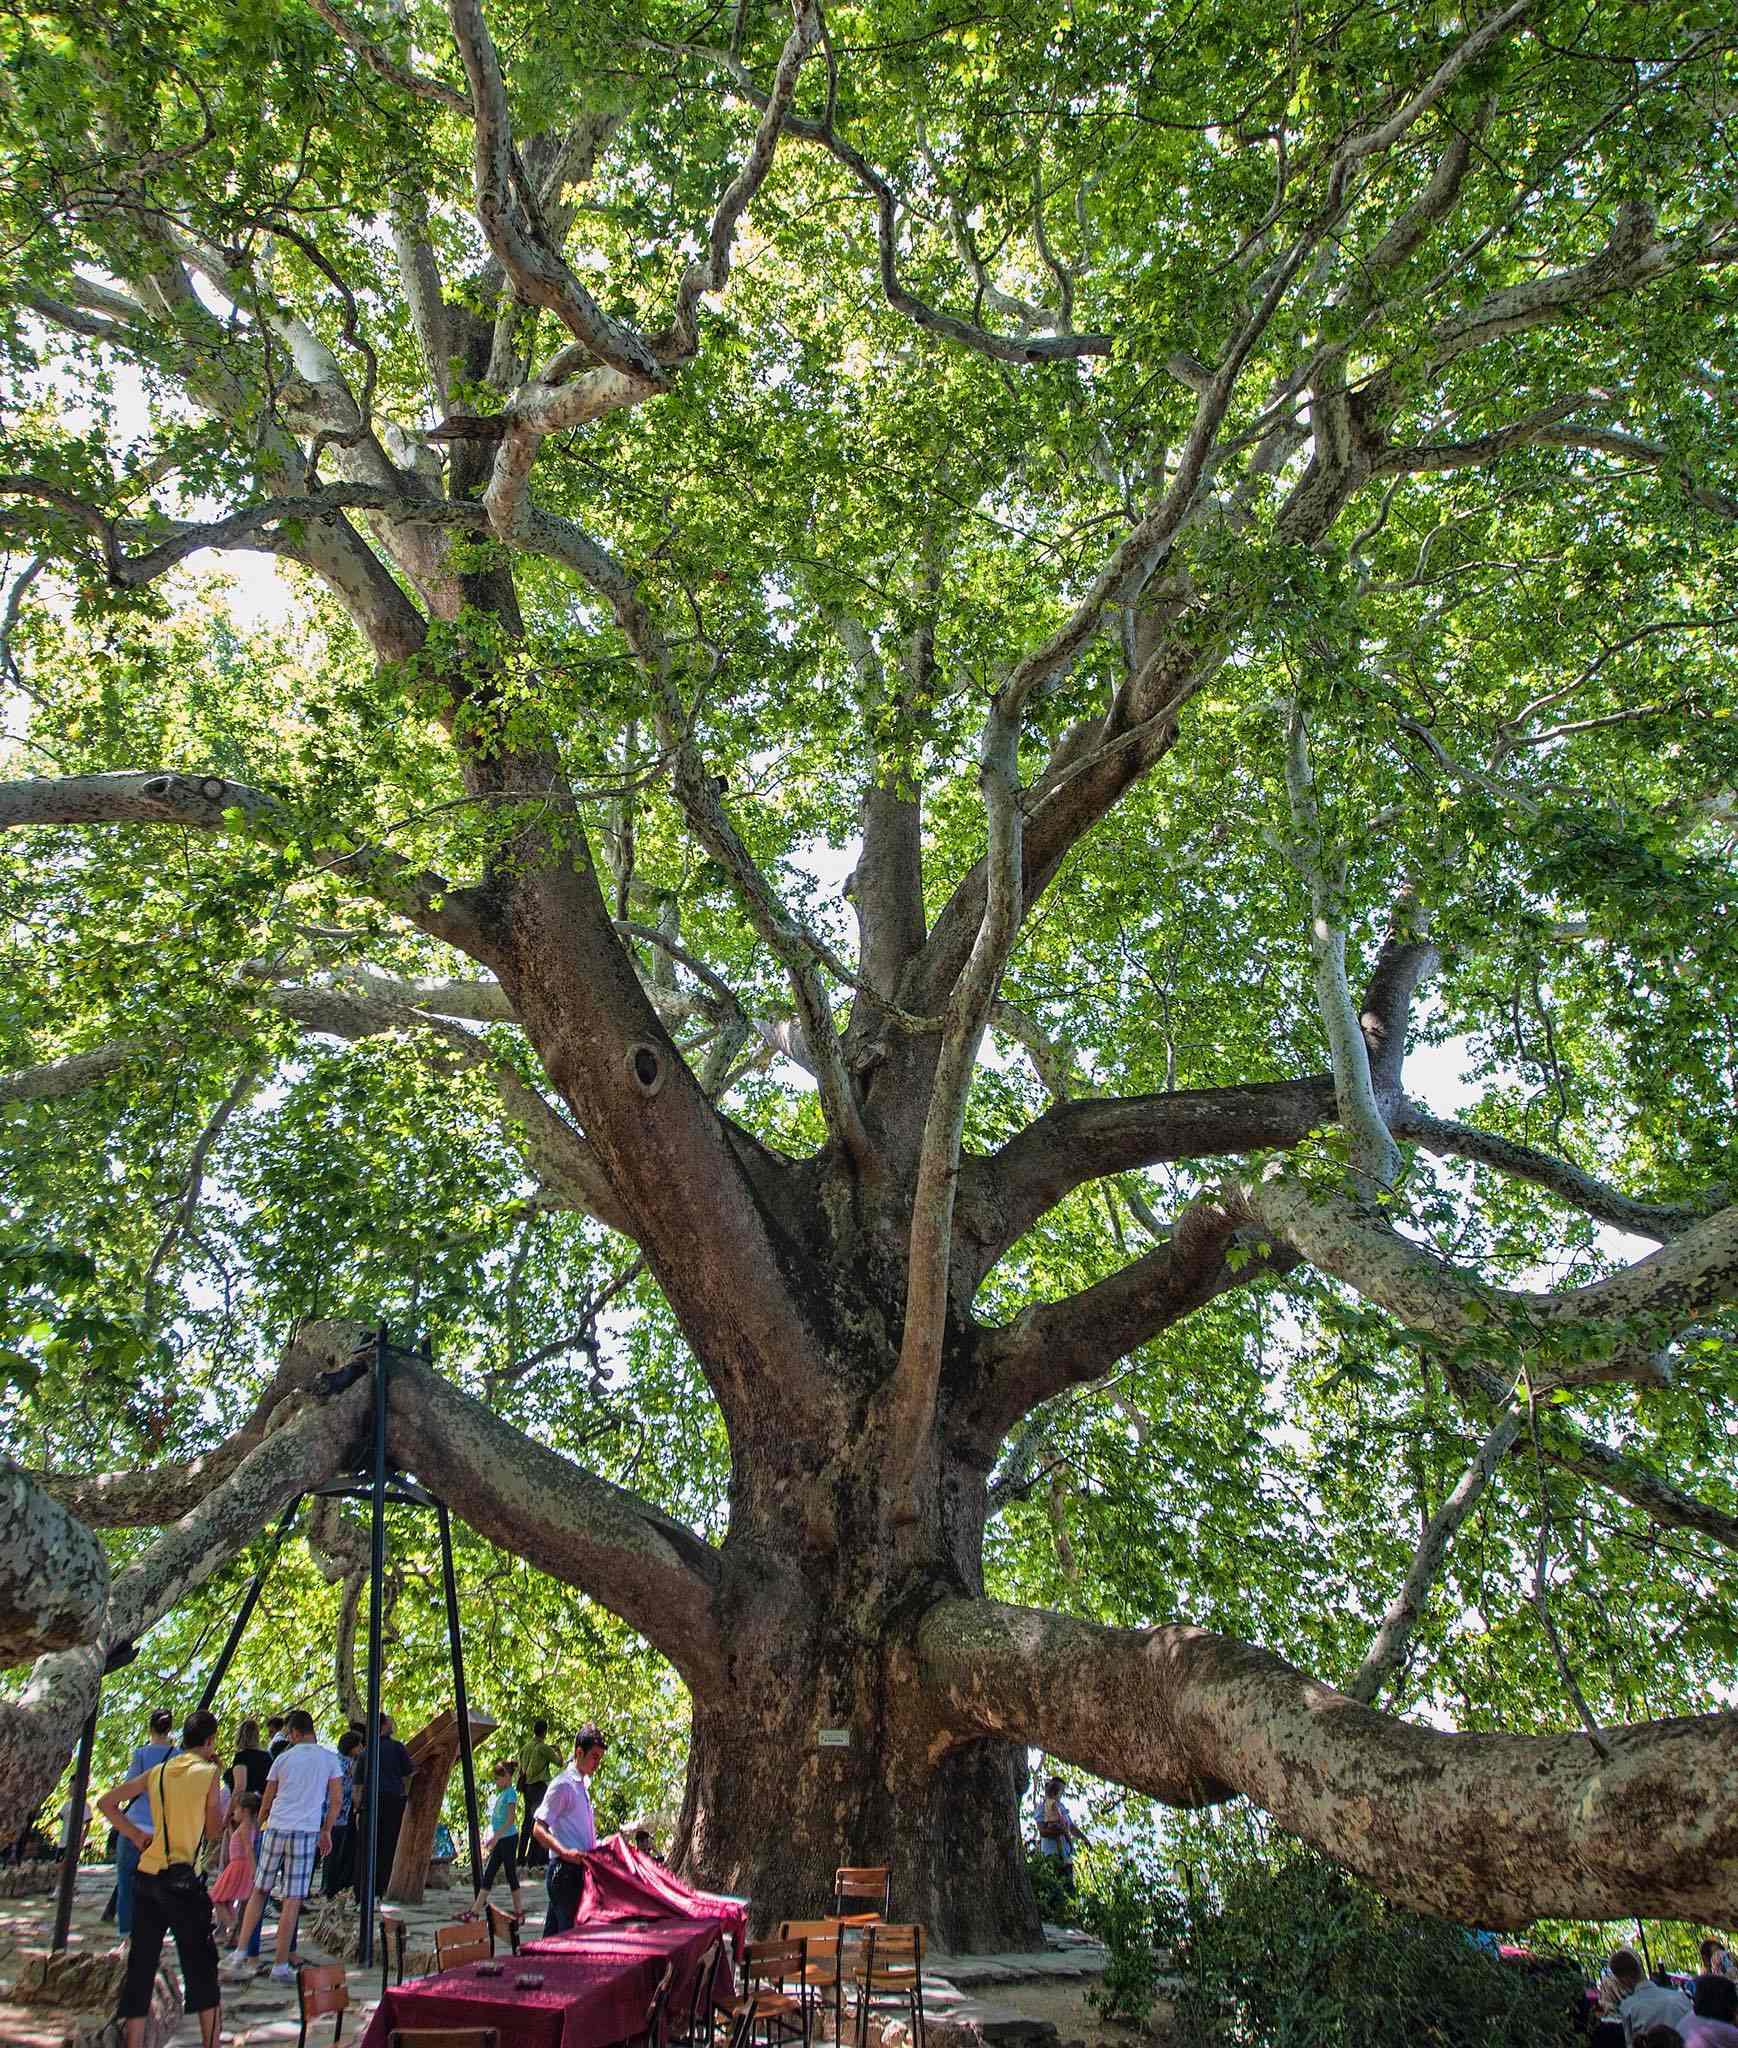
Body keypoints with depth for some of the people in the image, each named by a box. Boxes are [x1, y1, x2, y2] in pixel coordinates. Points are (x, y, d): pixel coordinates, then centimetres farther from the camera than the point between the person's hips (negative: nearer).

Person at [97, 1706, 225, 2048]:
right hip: (181, 1878, -5)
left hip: (146, 1875, 5)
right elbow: (213, 1828, 3)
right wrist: (216, 1779, 9)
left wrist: (135, 1834, 13)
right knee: (200, 1966, 3)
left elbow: (106, 1803, 13)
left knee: (141, 1962, 11)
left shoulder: (158, 1771, 11)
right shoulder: (208, 1772, -4)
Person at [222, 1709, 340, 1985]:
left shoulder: (283, 1758, 9)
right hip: (306, 1831, -2)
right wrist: (326, 1832, 15)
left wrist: (261, 1825, 31)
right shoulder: (329, 1759, 5)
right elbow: (335, 1801, 4)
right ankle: (281, 1966, 1)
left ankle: (241, 1950, 17)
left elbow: (266, 1802, 15)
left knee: (259, 1891, 18)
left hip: (275, 1828, 2)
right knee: (292, 1900, 0)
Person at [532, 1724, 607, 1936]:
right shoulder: (563, 1784, -10)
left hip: (579, 1869, 9)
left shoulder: (582, 1785, 19)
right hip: (566, 1870, -9)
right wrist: (565, 1852, -28)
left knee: (554, 1933, 11)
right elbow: (538, 1830, -16)